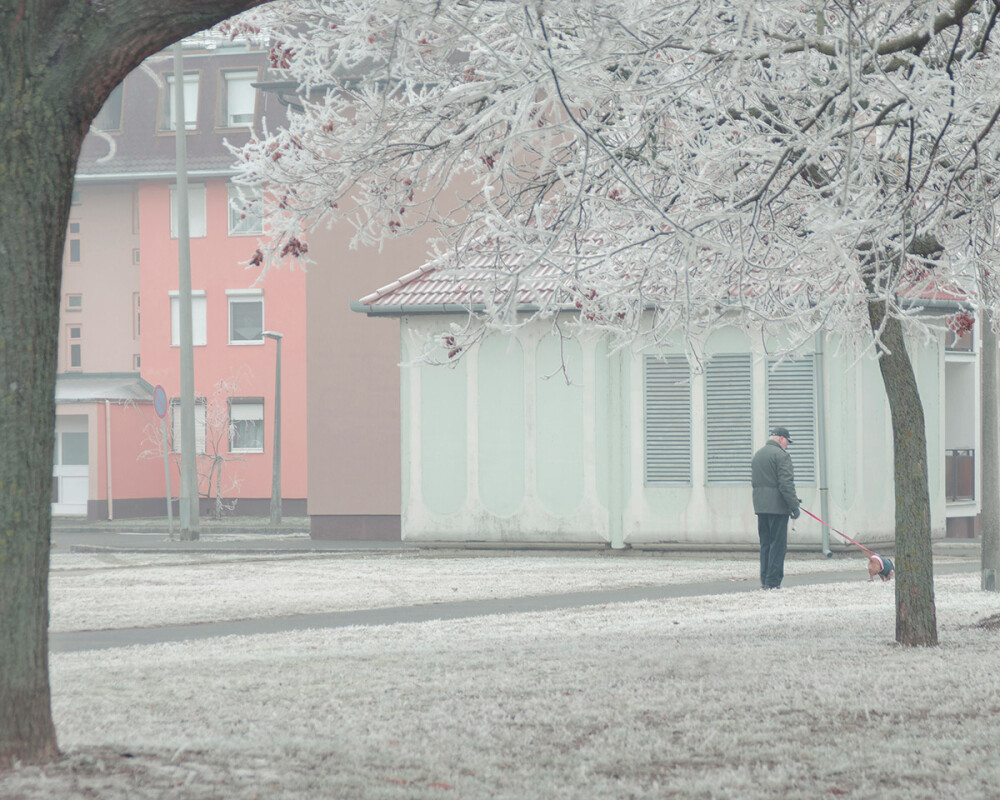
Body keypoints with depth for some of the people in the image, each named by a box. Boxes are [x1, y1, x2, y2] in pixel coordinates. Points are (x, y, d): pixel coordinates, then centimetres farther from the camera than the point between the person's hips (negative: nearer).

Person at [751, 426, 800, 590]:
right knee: (778, 544, -4)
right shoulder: (781, 455, -10)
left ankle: (764, 580, 13)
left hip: (760, 507, 8)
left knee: (765, 544, 13)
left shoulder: (757, 455, 17)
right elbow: (786, 484, -17)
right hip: (777, 507, -8)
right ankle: (773, 581, -7)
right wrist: (794, 506, -13)